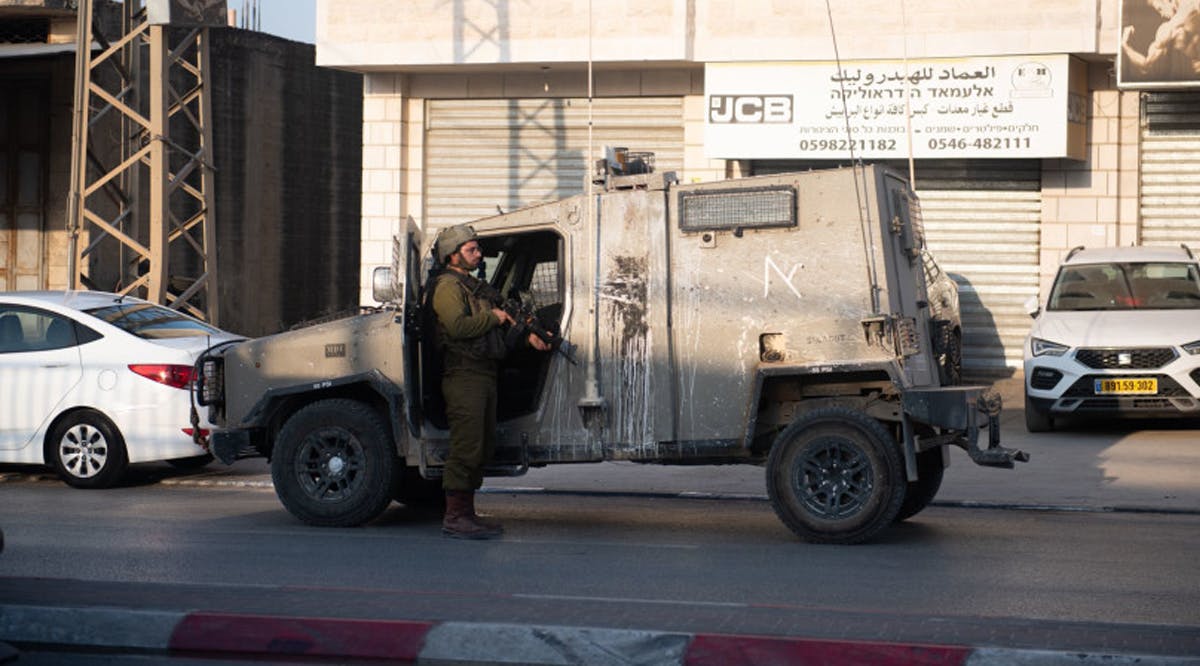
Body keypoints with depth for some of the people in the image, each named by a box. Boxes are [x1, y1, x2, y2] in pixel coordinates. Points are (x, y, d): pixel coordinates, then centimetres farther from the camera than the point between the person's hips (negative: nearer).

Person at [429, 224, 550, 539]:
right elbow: (458, 326, -22)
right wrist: (492, 317, -10)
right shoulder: (448, 287, -7)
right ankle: (454, 516, -10)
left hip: (484, 375, 10)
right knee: (466, 446, -12)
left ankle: (467, 513, 17)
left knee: (482, 446, 12)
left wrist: (526, 335, 9)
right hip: (463, 375, -10)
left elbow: (499, 325, 26)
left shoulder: (473, 286, 25)